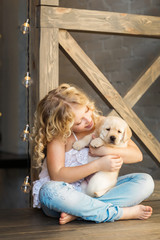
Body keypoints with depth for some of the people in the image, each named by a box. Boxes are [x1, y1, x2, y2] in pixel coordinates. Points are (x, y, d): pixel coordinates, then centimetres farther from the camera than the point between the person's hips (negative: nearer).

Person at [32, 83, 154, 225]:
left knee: (146, 181, -15)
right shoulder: (58, 135, -12)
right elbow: (57, 176, -23)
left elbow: (137, 155, -2)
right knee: (49, 191, -39)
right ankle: (123, 212, -31)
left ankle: (77, 213, -29)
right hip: (66, 192, -4)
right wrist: (99, 165, -24)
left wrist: (106, 150, -20)